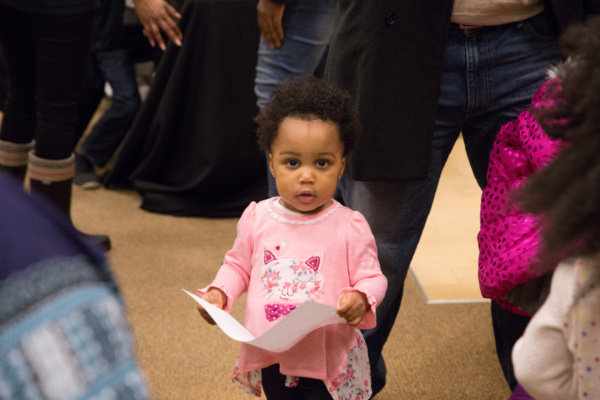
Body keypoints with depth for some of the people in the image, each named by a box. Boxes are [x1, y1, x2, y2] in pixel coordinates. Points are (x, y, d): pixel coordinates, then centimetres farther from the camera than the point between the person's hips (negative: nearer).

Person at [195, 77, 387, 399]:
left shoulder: (350, 227, -13)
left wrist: (360, 298, -29)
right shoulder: (257, 218, -4)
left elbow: (372, 278, -8)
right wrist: (219, 292, -7)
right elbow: (239, 265, 10)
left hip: (328, 360, -4)